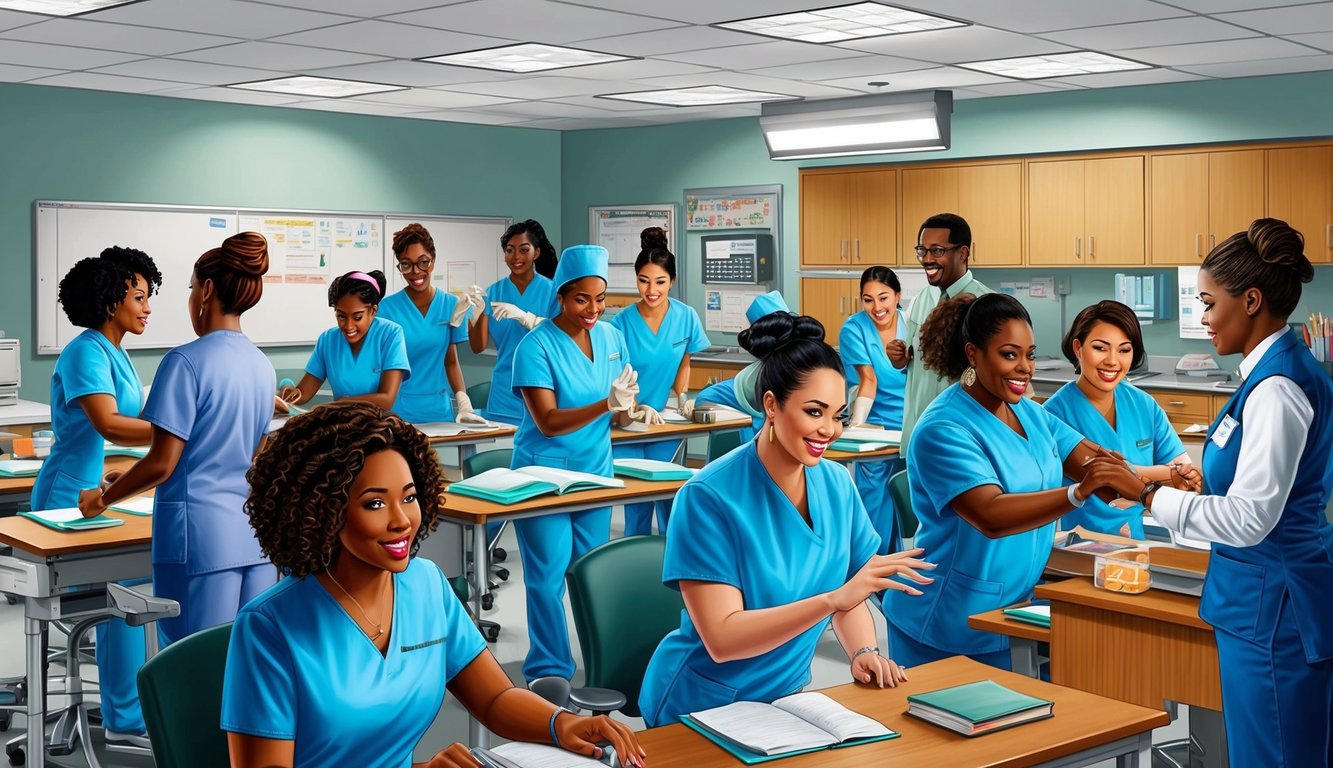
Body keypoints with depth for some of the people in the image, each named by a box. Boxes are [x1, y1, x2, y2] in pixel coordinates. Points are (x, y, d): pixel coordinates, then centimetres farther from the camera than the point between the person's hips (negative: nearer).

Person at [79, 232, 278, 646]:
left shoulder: (187, 362, -11)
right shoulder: (262, 365, 9)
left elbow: (162, 463, -12)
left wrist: (103, 499, 3)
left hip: (202, 534, -6)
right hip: (255, 532, 6)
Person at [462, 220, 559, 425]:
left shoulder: (551, 290, 1)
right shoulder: (494, 292, 5)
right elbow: (478, 347, -1)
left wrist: (523, 316, -25)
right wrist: (477, 311, -19)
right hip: (506, 391, 1)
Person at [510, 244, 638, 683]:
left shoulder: (612, 337, 3)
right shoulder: (536, 346, -14)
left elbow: (621, 418, 7)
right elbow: (548, 422, -20)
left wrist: (625, 409, -18)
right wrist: (606, 404, -32)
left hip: (596, 468, 5)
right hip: (544, 470, -5)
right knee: (548, 576, -2)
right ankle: (549, 671, 9)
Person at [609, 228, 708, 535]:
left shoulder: (686, 317, -5)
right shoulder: (622, 322, -11)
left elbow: (684, 363, 8)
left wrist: (682, 398, -7)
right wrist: (637, 409, -20)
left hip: (667, 421, 1)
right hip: (629, 423, -1)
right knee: (637, 498, 0)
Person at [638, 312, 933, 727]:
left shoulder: (837, 485, -3)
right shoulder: (709, 497, -19)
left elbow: (848, 598, 8)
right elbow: (722, 641, -24)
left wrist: (864, 654, -12)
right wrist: (834, 598, -32)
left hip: (785, 697, 5)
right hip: (702, 708, -5)